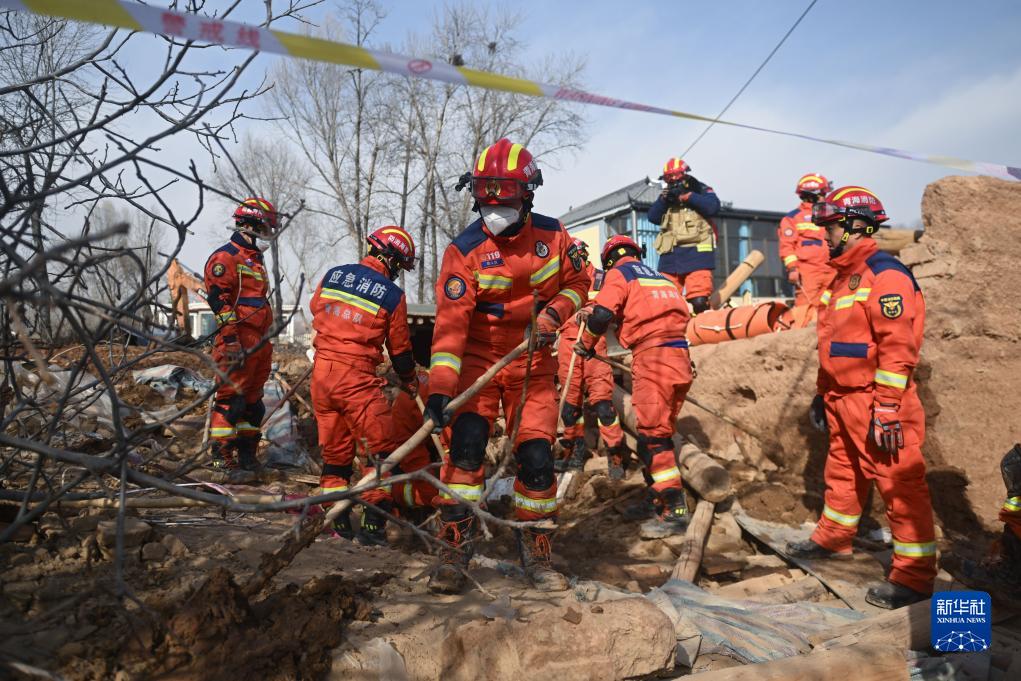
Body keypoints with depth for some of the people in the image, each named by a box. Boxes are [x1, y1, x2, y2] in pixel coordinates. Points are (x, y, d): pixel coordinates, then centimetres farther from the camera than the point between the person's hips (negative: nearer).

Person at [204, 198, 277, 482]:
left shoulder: (254, 260, 23)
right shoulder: (226, 257, -8)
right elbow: (219, 299, -17)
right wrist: (230, 339, -23)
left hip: (259, 342, 10)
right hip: (238, 341, -10)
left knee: (252, 401, 13)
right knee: (231, 398, -8)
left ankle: (246, 456, 21)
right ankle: (223, 458, -2)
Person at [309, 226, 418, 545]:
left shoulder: (332, 275, 6)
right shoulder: (393, 295, -7)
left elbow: (315, 310, 23)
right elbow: (399, 348, 2)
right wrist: (410, 381, 19)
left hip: (321, 371, 6)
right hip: (357, 378, -6)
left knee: (334, 450, 16)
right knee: (380, 450, 3)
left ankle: (337, 521, 23)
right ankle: (373, 524, 0)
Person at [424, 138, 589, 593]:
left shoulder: (552, 235, -3)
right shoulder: (464, 250, -13)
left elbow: (577, 282, 10)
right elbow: (450, 321, -21)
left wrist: (554, 313, -12)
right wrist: (440, 388, -31)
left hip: (533, 366, 2)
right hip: (479, 360, -2)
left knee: (537, 457, -1)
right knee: (466, 447, -14)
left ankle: (535, 556, 17)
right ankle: (454, 552, 0)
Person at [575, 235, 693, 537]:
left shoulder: (619, 274, 5)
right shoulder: (661, 277, 26)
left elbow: (601, 315, -8)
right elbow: (682, 314, 26)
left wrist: (585, 345, 9)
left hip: (652, 357, -8)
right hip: (680, 358, 8)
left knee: (652, 435, -7)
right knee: (660, 432, 16)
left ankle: (675, 510, -9)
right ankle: (665, 497, 23)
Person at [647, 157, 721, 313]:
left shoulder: (701, 190, 10)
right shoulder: (667, 196, 22)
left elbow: (713, 207, -9)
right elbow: (653, 217, 9)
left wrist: (686, 195, -9)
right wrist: (662, 199, -6)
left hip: (696, 252, -4)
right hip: (670, 255, 4)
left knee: (699, 301, -16)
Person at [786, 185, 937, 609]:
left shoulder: (885, 275, -14)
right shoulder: (844, 276, 17)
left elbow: (898, 347, -21)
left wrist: (887, 408, -24)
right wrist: (823, 393, 24)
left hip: (875, 401, -10)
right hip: (843, 400, 10)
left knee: (899, 483, -3)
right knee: (843, 474, 21)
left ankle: (915, 577, 4)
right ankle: (833, 538, 38)